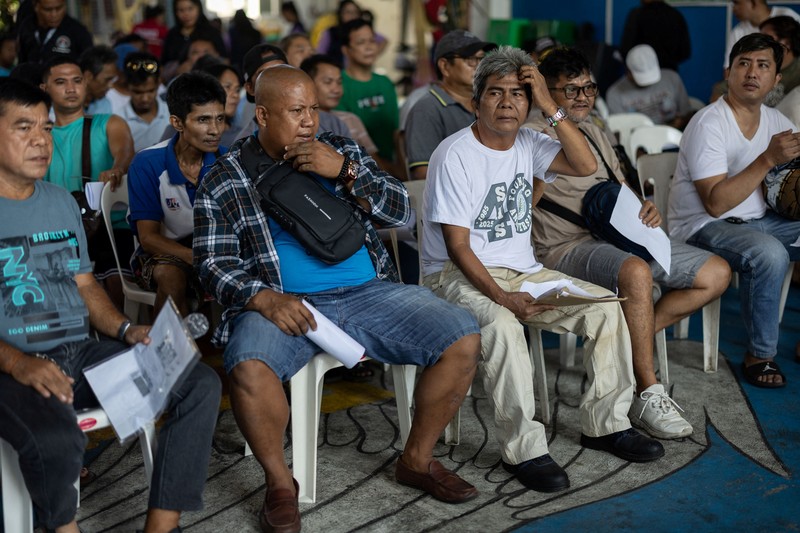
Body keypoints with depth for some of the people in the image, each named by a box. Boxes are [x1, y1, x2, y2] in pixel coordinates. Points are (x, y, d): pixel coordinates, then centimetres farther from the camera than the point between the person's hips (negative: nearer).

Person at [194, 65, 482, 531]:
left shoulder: (342, 151, 13)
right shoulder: (225, 181, 4)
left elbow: (400, 209, 6)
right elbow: (214, 262, -1)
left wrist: (345, 172, -10)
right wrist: (264, 298, -21)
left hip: (368, 291, 3)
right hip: (283, 303, -3)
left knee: (463, 339, -14)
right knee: (249, 366, -35)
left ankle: (418, 460, 5)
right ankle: (281, 483, -9)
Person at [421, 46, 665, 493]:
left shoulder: (527, 143, 6)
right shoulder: (455, 155, -13)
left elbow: (586, 166, -9)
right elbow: (457, 246, -17)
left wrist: (551, 108, -14)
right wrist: (501, 296, -29)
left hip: (523, 270, 7)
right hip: (460, 274, -7)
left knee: (604, 306, -7)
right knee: (502, 324, -37)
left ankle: (605, 423, 5)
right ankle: (524, 448, -25)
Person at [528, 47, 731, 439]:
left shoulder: (595, 133, 22)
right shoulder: (534, 134, -5)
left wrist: (645, 211, 6)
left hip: (620, 239, 9)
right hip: (568, 249, -9)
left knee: (716, 274, 1)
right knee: (636, 272, -40)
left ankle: (632, 338, 1)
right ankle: (647, 396, -28)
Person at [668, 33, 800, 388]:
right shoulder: (709, 124, -17)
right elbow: (716, 203, -25)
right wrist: (768, 159, -29)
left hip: (758, 221, 8)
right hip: (703, 227, -8)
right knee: (769, 253, -33)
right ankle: (760, 355, -14)